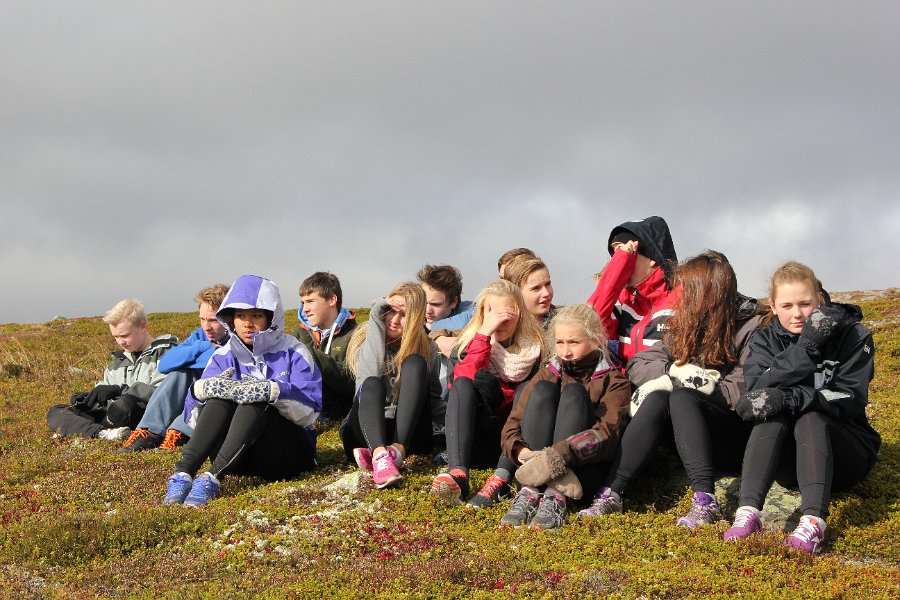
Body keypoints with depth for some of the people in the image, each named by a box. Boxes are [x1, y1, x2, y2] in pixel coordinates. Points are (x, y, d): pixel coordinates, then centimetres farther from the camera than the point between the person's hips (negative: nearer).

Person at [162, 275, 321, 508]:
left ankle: (213, 477, -42)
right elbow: (194, 417, -1)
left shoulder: (293, 353, 1)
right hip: (239, 461, 3)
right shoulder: (224, 357, 10)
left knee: (256, 399, -29)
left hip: (289, 453, -3)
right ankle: (182, 474, -38)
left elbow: (309, 413, -13)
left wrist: (271, 391, -30)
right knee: (220, 397, -24)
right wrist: (201, 390, -24)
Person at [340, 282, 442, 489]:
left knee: (415, 362, -20)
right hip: (366, 431, -1)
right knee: (372, 384, -31)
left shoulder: (427, 349, 10)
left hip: (406, 432, 1)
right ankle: (380, 455, -61)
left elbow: (434, 397, 11)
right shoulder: (366, 339, 7)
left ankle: (398, 449, -39)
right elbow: (370, 378, -13)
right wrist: (375, 322, -13)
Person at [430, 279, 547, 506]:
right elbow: (466, 378, -14)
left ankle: (502, 477, -40)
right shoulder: (472, 341, 6)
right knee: (463, 384, -25)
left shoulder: (532, 347, 6)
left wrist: (499, 394, -13)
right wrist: (484, 333, -17)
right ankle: (458, 474, -45)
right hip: (475, 443, 0)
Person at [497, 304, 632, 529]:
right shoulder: (548, 374, 15)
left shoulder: (614, 382, 6)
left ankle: (556, 498, -39)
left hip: (585, 471, -2)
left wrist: (559, 455, -32)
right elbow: (510, 428, 2)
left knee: (573, 392, -19)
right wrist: (522, 452, -22)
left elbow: (607, 434, -14)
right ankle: (530, 492, -32)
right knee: (543, 390, -15)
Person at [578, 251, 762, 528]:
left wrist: (691, 380, -13)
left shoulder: (750, 329, -6)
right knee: (657, 398, -25)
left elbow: (744, 392, -16)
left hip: (738, 439, -5)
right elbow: (637, 365, 8)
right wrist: (674, 370, -10)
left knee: (681, 398, -30)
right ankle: (611, 494, -37)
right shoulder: (684, 326, 13)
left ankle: (706, 501, -44)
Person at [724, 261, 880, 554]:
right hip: (787, 461, 2)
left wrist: (789, 398, -31)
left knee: (810, 418, -32)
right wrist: (805, 347, -27)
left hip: (843, 451, -2)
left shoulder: (853, 336, -3)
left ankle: (814, 521, -51)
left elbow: (850, 399, -16)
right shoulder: (765, 340, 4)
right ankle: (748, 511, -46)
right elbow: (757, 391, -16)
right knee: (771, 414, -29)